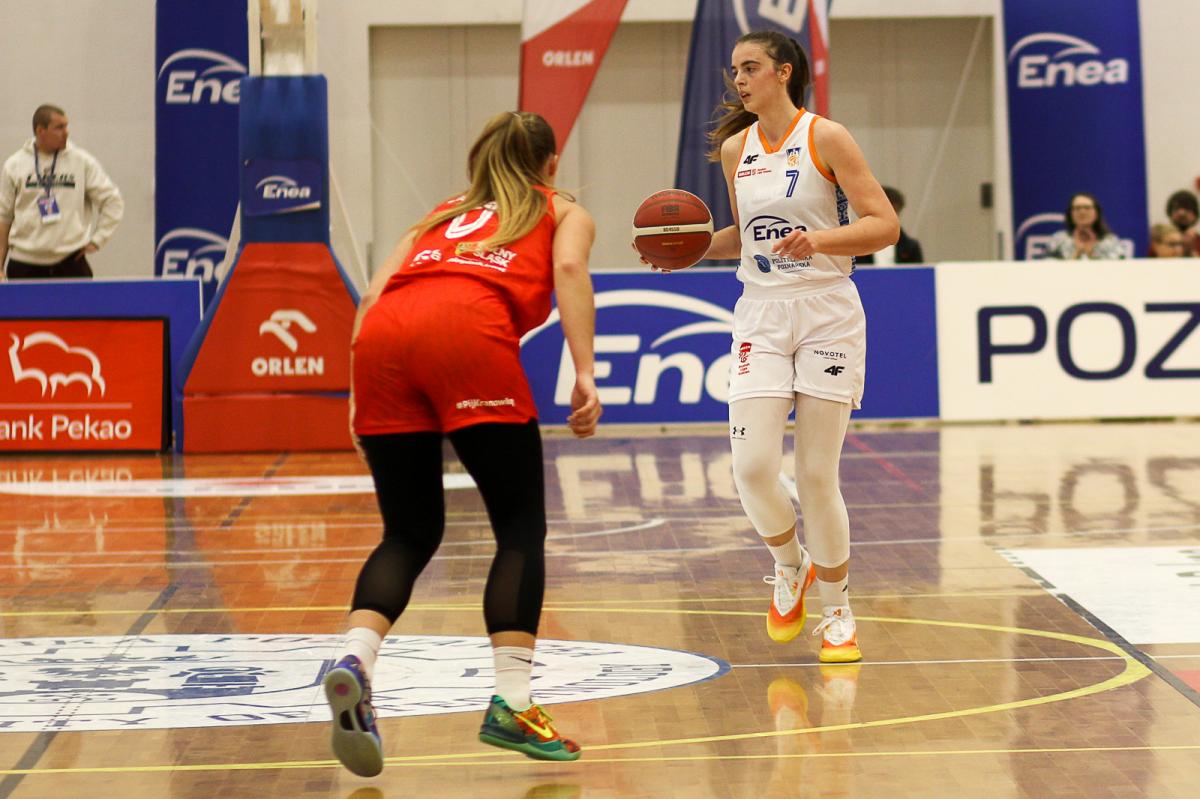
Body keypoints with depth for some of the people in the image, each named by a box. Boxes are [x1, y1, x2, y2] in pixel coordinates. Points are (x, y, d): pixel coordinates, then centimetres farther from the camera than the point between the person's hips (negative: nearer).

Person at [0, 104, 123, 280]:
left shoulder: (83, 162, 1)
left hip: (70, 260, 0)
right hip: (24, 262, 1)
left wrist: (96, 240, 2)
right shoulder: (15, 164, 4)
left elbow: (112, 201, 8)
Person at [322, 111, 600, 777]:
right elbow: (569, 268, 5)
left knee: (409, 534, 12)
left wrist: (360, 395, 23)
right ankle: (511, 705, -5)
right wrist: (585, 373, -3)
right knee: (521, 528, 5)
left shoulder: (442, 215, 38)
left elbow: (373, 296, 23)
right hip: (469, 332, -4)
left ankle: (353, 659, -12)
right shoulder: (563, 211, 29)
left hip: (384, 336, 4)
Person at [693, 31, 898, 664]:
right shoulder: (734, 149, 8)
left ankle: (836, 613, 17)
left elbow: (885, 225, -10)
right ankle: (790, 568, 18)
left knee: (817, 476, -2)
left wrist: (819, 240, -25)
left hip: (826, 316, -4)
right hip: (760, 316, 4)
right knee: (752, 466, -13)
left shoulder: (825, 138, -7)